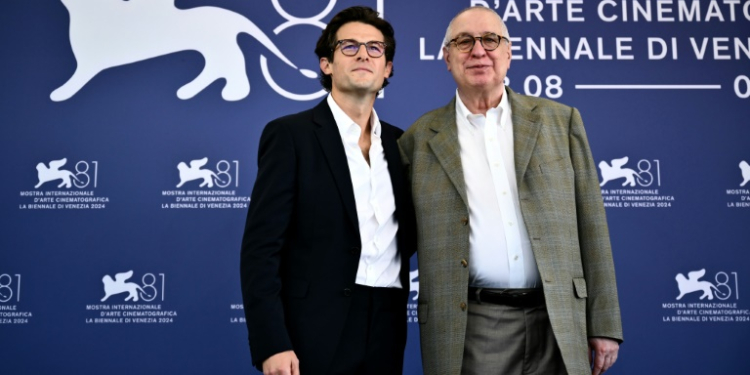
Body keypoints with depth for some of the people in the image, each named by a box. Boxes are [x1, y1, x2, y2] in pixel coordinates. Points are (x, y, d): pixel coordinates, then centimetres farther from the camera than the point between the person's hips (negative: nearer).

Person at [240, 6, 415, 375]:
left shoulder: (399, 142, 10)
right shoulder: (289, 134, -5)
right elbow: (260, 247, -10)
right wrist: (271, 343, -16)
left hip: (386, 330, 5)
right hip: (315, 333, -5)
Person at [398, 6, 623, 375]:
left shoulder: (561, 121, 6)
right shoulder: (421, 139, 3)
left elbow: (591, 227, 4)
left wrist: (605, 324, 2)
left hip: (558, 326, 1)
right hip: (468, 330, -1)